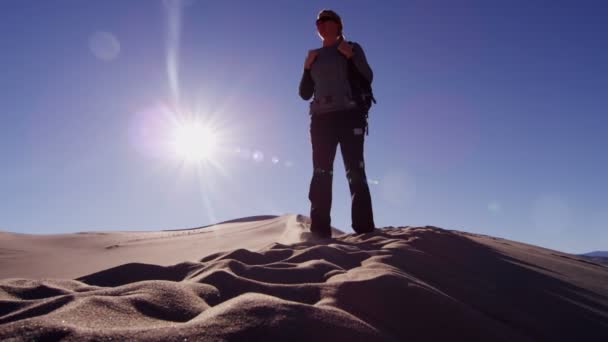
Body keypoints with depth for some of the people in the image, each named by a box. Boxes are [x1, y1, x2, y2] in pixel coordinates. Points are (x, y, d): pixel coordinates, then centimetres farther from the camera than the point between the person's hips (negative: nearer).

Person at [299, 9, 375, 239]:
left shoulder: (352, 48, 13)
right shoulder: (314, 57, 21)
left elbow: (368, 77, 0)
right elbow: (305, 94, 16)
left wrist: (350, 55, -9)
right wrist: (307, 67, 4)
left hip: (349, 116, -3)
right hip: (321, 120, 3)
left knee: (355, 171, -11)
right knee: (320, 174, -7)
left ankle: (364, 229, -14)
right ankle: (319, 231, -11)